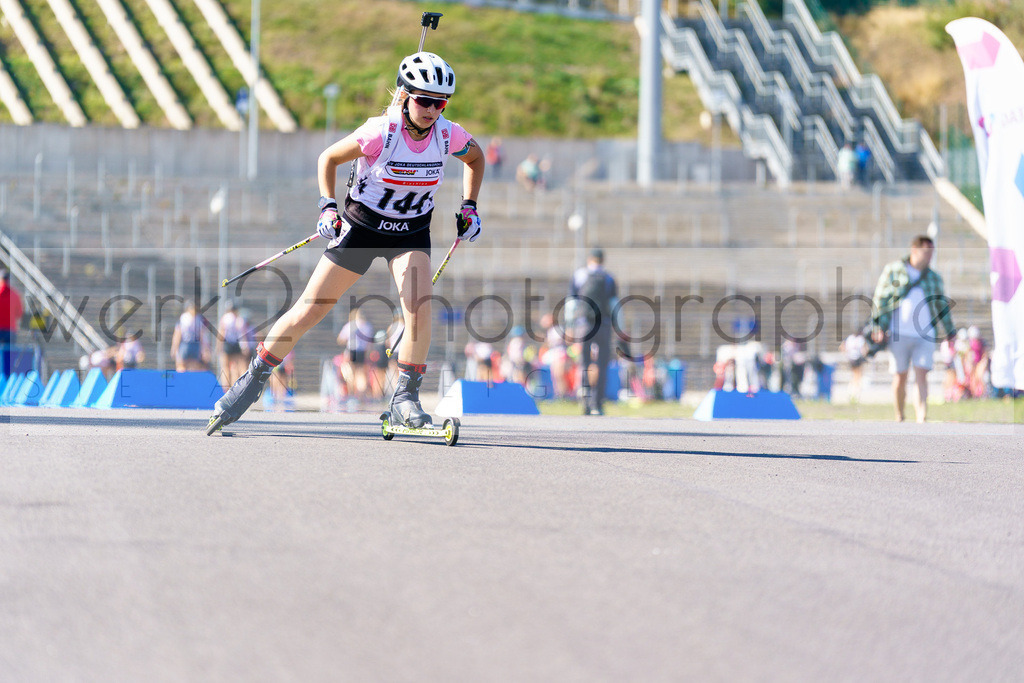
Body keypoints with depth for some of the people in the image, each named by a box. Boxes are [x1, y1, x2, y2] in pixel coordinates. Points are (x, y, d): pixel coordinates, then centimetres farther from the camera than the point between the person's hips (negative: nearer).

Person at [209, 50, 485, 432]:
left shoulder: (449, 136, -15)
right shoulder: (380, 133, -24)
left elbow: (476, 159, 10)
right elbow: (328, 158, -8)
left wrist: (469, 207, 3)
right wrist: (328, 207, -16)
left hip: (412, 232, 2)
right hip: (362, 224, -2)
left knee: (419, 305, -24)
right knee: (309, 311, -1)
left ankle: (405, 399, -11)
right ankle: (254, 380, 16)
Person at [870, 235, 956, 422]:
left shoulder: (934, 278, 13)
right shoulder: (893, 271, 3)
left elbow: (942, 305, 22)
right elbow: (880, 299, 1)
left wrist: (950, 331, 21)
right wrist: (879, 327, -7)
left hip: (925, 336, 2)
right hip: (899, 335, -2)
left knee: (921, 376, -12)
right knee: (900, 378, 2)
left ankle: (921, 418, -22)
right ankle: (899, 418, 16)